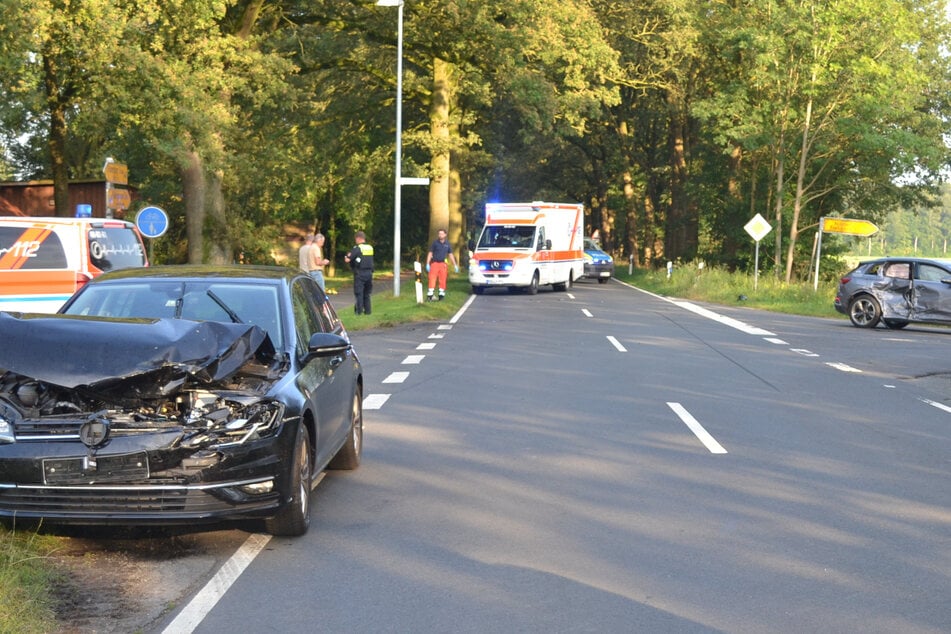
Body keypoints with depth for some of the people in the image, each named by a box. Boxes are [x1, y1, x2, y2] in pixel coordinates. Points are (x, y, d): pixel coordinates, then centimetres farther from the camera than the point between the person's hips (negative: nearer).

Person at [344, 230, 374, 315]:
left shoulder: (357, 248, -11)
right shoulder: (370, 248, 9)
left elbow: (347, 260, -13)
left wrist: (346, 257, 9)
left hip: (359, 273, -6)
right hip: (369, 273, 6)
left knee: (358, 292, -1)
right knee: (367, 293, 13)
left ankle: (359, 310, -4)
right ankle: (367, 310, 14)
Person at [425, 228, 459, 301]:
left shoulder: (447, 243, 8)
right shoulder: (435, 243, 0)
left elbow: (450, 255, 14)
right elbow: (430, 253, 1)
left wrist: (455, 265, 11)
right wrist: (427, 264, -6)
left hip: (443, 264, 3)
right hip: (434, 263, -3)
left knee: (442, 280, 4)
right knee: (432, 279, -8)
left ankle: (441, 294, 15)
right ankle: (430, 295, -8)